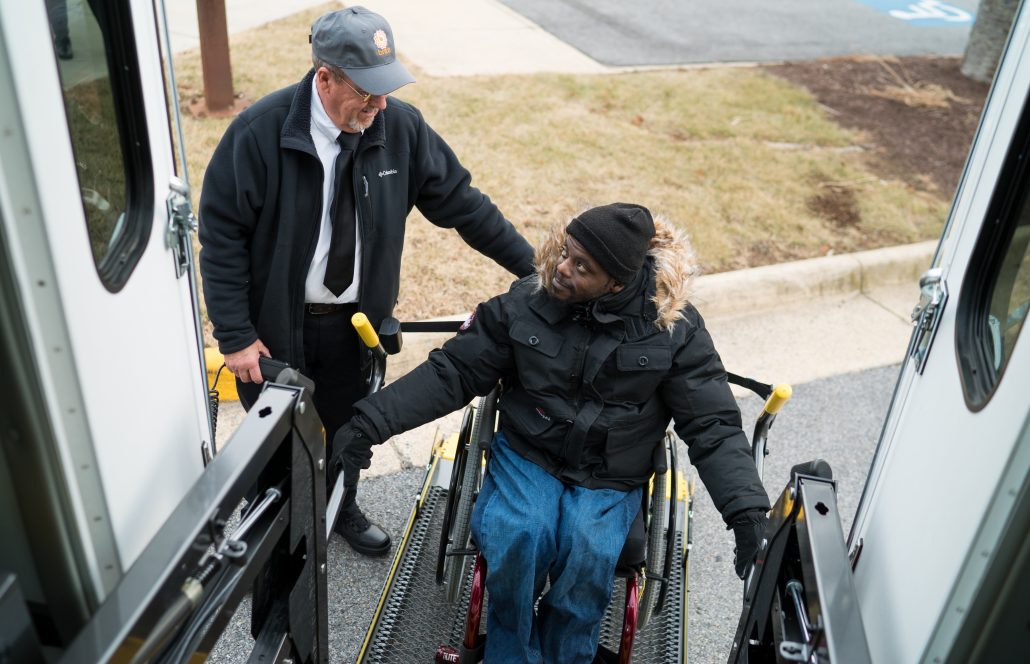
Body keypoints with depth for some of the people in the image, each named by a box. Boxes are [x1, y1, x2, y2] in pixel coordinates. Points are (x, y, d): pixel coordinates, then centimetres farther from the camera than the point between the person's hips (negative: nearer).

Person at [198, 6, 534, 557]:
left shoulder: (400, 126, -12)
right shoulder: (259, 132, -20)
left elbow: (460, 202, -3)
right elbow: (222, 236, -15)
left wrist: (531, 265, -4)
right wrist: (235, 336, -15)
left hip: (356, 321, 3)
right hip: (276, 326, -2)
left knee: (350, 426, 21)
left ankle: (342, 508, 50)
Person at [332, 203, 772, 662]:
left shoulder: (674, 326, -11)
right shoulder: (525, 303, -8)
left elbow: (713, 425, -7)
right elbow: (453, 372, -3)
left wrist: (747, 510, -19)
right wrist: (372, 422, -12)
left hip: (611, 479, 0)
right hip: (526, 456, 1)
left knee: (588, 553, -28)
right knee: (517, 538, -27)